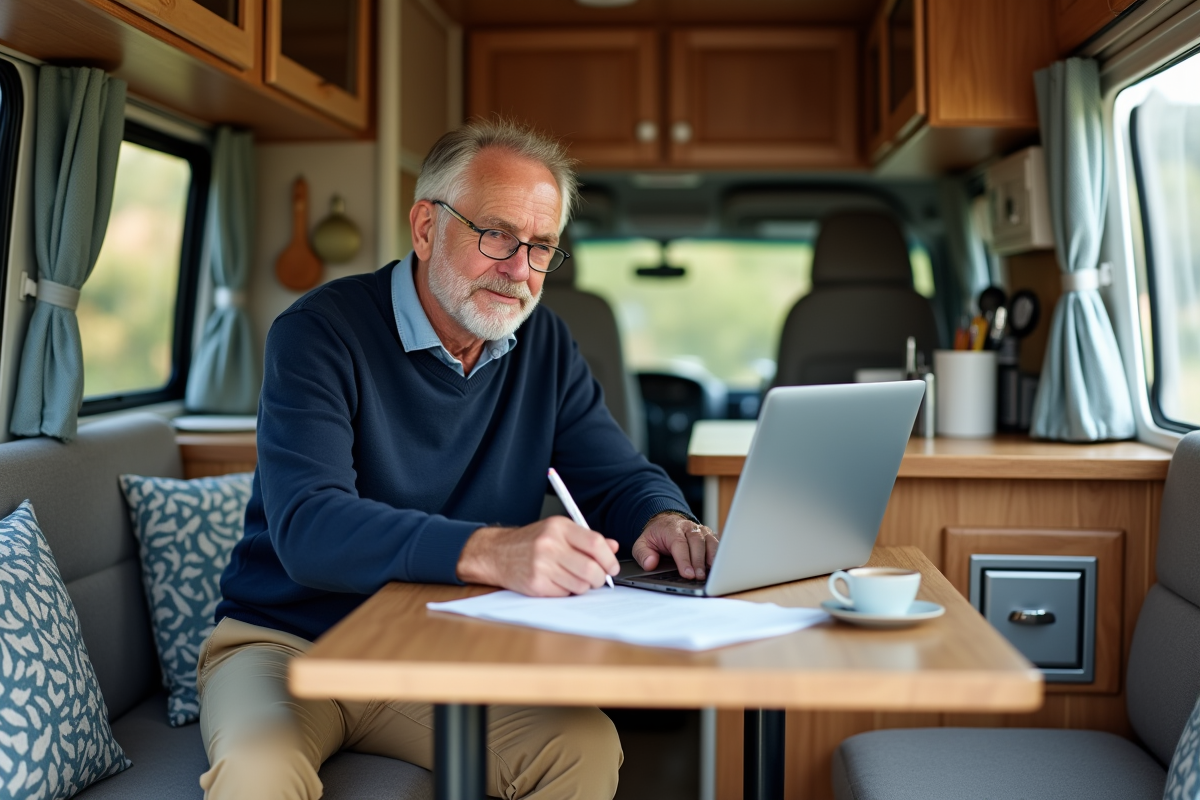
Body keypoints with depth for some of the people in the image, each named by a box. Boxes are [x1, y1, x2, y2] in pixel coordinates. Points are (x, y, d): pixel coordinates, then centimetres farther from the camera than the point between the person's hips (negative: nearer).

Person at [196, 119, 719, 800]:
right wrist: (491, 552, -43)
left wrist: (663, 519, -19)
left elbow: (620, 476, 8)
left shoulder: (544, 346, 4)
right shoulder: (321, 333, -14)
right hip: (289, 643, -4)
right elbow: (307, 527, -28)